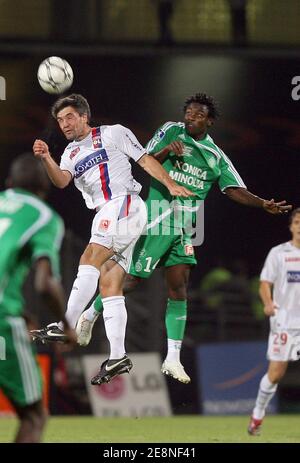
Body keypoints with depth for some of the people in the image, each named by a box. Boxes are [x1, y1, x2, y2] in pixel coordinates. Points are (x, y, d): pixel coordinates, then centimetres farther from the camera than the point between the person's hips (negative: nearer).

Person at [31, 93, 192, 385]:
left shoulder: (113, 133, 8)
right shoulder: (70, 154, 22)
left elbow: (145, 160, 5)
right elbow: (62, 181, 2)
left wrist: (171, 185, -8)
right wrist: (45, 159, -17)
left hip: (124, 203, -7)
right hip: (105, 215, 7)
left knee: (89, 260, -22)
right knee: (109, 285, 0)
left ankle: (66, 326, -32)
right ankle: (117, 356, -3)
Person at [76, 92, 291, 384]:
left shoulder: (216, 156, 11)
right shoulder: (171, 131, 1)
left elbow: (235, 190, 8)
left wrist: (263, 204, -8)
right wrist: (166, 151, -20)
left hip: (185, 227, 4)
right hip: (158, 220, -4)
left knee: (179, 290, -2)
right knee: (130, 280, -3)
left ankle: (173, 359, -3)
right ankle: (91, 314, 23)